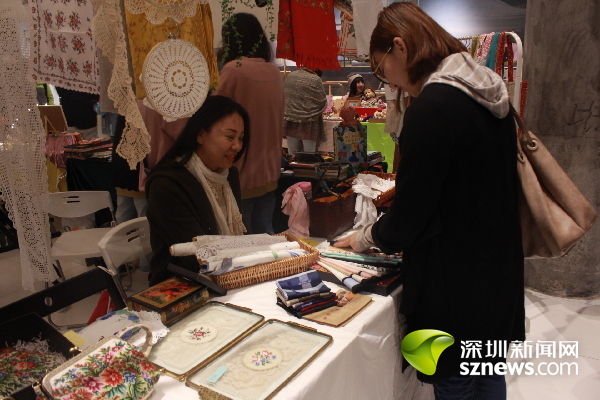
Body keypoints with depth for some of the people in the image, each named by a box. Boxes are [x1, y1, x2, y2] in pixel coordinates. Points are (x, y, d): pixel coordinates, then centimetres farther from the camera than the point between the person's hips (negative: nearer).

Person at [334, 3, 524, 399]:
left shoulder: (431, 107, -23)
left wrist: (365, 237, 1)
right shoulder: (487, 92, 4)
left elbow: (408, 218, -19)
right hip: (499, 268, 9)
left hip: (456, 282, -9)